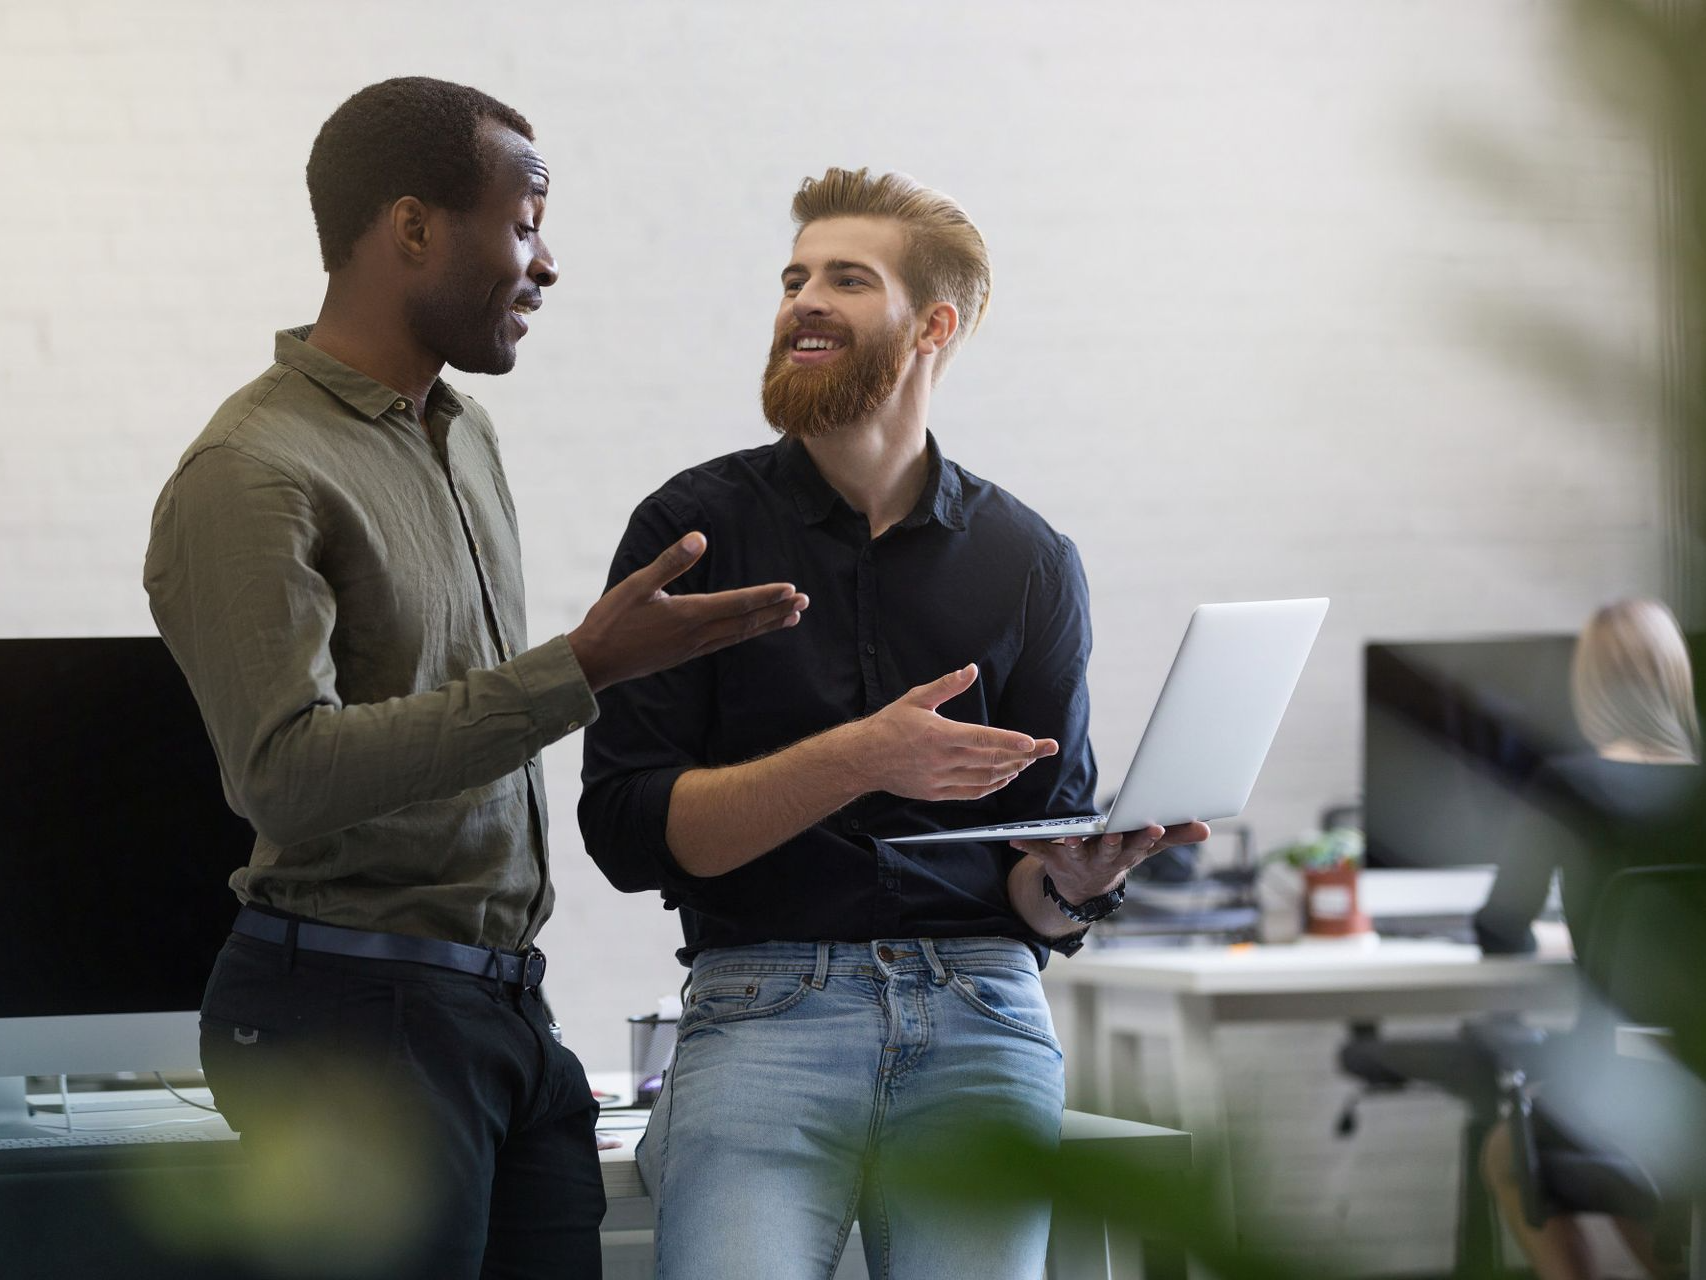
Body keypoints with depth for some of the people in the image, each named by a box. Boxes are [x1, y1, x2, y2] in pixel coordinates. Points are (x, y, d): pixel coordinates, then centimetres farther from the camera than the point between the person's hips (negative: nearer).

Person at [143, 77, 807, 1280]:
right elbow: (288, 773, -23)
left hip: (502, 1001, 8)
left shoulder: (466, 435, 15)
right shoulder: (250, 477, -13)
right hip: (355, 1012, -8)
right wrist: (582, 671, -26)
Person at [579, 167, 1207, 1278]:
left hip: (977, 1011, 2)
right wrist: (856, 760, -14)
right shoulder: (694, 530, 6)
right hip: (764, 1004, -1)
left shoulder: (1029, 563, 11)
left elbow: (1035, 899, 14)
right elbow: (628, 830, -3)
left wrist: (1076, 882, -9)